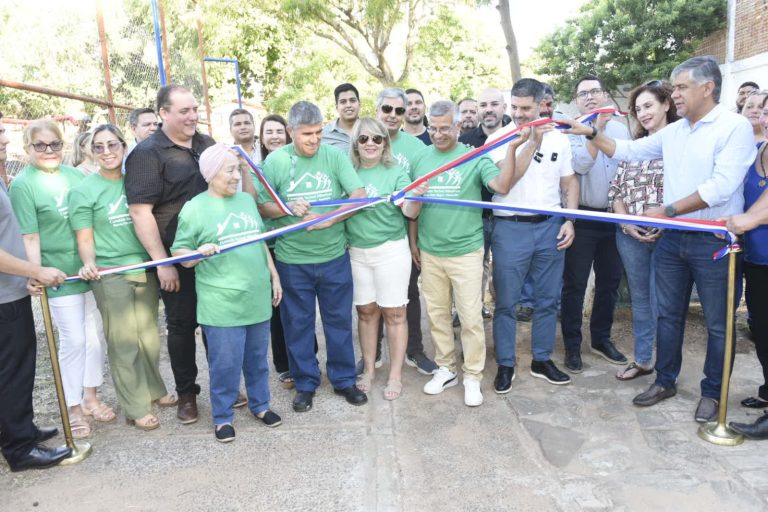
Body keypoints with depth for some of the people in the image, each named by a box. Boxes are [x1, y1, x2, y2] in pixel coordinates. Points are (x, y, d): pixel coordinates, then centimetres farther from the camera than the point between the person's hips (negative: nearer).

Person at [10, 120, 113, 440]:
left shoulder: (75, 175, 6)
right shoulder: (22, 184, -9)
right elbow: (29, 238, -12)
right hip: (60, 275, -5)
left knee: (96, 334, 12)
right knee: (74, 341, 1)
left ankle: (90, 397, 30)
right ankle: (73, 409, 19)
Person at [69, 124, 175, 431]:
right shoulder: (83, 191, -4)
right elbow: (85, 239, -3)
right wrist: (89, 264, -23)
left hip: (146, 270, 4)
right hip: (110, 276, -4)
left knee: (149, 336, 15)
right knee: (124, 343, 3)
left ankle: (154, 390, 33)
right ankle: (136, 408, 15)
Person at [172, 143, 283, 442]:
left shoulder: (246, 200, 9)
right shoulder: (194, 208, -7)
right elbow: (179, 253, -5)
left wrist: (274, 277, 16)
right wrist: (198, 253, -26)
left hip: (257, 297, 5)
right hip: (222, 303, -5)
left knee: (257, 358, 17)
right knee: (225, 363, 3)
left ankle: (260, 405, 35)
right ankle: (223, 417, 23)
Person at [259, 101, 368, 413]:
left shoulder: (335, 156, -2)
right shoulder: (275, 160, -2)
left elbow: (359, 196, -9)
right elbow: (262, 206, -1)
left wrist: (328, 219, -20)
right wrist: (288, 208, -21)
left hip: (334, 256, 1)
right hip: (292, 260, 0)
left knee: (339, 320, 12)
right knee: (298, 323, 11)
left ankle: (343, 379, 30)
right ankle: (305, 383, 29)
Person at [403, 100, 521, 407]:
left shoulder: (474, 157, -2)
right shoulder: (420, 159, 6)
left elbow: (502, 187, -17)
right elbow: (409, 211, 9)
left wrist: (511, 148, -24)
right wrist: (414, 202, -13)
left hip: (466, 251, -3)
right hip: (429, 252, 3)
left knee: (470, 317, 2)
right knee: (437, 313, 13)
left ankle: (473, 377, 18)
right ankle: (446, 369, 31)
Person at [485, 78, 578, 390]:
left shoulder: (558, 139, 7)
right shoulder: (498, 139, -3)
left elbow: (569, 183, 12)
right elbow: (506, 180, -17)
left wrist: (569, 221, 1)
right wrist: (533, 142, -18)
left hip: (550, 227, 3)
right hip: (510, 228, -3)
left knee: (547, 300, 11)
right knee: (506, 302, 3)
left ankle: (542, 360, 26)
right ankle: (505, 365, 17)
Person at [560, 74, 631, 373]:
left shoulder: (621, 129, 7)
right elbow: (581, 164, -20)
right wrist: (597, 129, -22)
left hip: (615, 217, 4)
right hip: (583, 218, -4)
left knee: (610, 282, 13)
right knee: (575, 284, 2)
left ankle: (601, 339, 29)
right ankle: (572, 345, 14)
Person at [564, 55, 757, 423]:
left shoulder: (735, 127, -11)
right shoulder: (672, 132, 10)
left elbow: (720, 187, -20)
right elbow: (628, 151, 17)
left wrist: (667, 210, -17)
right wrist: (593, 133, 7)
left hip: (714, 242, -6)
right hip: (672, 238, 6)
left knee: (717, 323, 7)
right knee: (668, 313, 14)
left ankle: (712, 392, 23)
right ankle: (665, 381, 28)